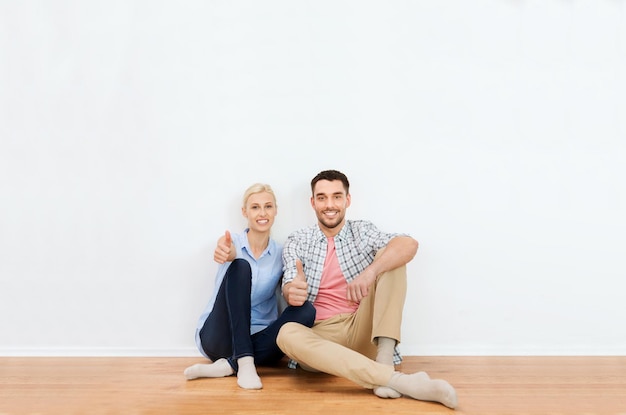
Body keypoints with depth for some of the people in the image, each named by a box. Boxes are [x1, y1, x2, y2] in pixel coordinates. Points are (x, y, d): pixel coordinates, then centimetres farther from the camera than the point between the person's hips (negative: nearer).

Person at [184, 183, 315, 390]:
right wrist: (226, 253, -52)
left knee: (306, 310, -25)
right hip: (218, 336, -3)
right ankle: (244, 363, -34)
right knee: (240, 267, -26)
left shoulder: (281, 252, 5)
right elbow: (231, 253, -27)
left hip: (256, 340, 3)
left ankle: (227, 365, -26)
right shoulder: (233, 242, -3)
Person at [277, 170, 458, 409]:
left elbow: (409, 245, -14)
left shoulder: (363, 232, 6)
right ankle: (396, 379, -40)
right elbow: (290, 289, -9)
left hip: (362, 332, 1)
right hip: (319, 336, 0)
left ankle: (384, 360, -26)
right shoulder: (297, 242, 7)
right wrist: (292, 292, -35)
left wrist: (371, 271, -33)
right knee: (287, 334, -35)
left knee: (389, 256, -13)